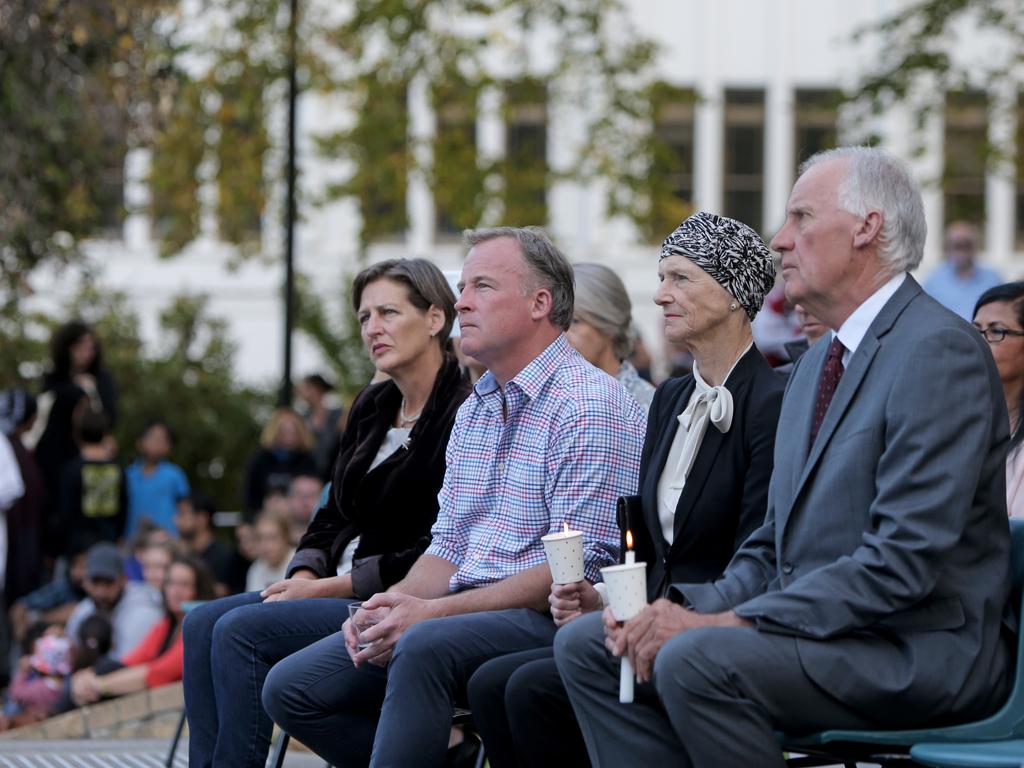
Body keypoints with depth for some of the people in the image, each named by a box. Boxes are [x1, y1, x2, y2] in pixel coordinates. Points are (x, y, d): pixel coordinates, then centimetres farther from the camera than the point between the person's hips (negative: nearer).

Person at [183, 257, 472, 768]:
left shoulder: (465, 413, -12)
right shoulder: (371, 409, 16)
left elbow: (437, 553, -16)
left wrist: (328, 589, -15)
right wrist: (303, 577, -3)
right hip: (355, 592, 9)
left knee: (242, 631, -22)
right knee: (204, 625, -7)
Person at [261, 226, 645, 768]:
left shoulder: (590, 406, -10)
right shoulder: (475, 409, 19)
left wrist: (434, 611, -21)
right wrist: (390, 605, -3)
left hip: (543, 621, -9)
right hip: (464, 612, 9)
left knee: (426, 645, -38)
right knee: (291, 688, -4)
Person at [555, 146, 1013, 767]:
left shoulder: (940, 350, -13)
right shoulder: (817, 364, 19)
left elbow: (904, 561, -22)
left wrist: (731, 623, -22)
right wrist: (692, 607, -2)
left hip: (922, 649, -10)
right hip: (813, 625, 10)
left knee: (695, 659, -31)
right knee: (586, 644, -1)